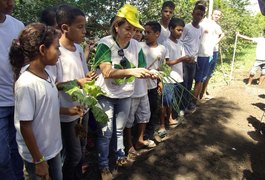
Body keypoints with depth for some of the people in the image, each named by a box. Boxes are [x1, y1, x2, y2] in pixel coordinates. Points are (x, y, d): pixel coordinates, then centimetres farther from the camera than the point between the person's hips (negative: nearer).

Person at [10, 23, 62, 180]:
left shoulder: (48, 75, -3)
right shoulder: (26, 84, -25)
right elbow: (25, 127, -21)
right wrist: (38, 160, -15)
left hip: (54, 147, 7)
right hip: (37, 154, -7)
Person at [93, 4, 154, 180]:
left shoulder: (136, 45, -5)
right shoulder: (105, 44, -20)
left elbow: (139, 70, -3)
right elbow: (107, 72, -32)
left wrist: (148, 73, -25)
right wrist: (131, 71, -44)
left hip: (125, 96, 4)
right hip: (106, 96, -4)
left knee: (120, 129, 23)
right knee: (106, 133, 8)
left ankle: (120, 155, 47)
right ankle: (103, 165, 29)